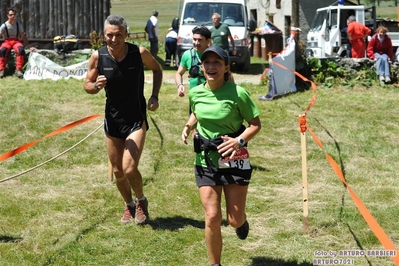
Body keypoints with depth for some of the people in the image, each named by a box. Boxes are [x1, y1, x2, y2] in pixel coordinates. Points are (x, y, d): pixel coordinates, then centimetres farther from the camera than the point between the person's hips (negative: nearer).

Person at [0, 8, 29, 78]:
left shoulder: (18, 25, 5)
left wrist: (28, 46, 1)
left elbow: (23, 36, 8)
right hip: (7, 41, -1)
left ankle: (18, 69, -33)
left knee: (21, 49, -35)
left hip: (16, 41, 1)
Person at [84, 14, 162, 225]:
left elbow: (157, 69, 7)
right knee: (118, 171, 12)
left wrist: (154, 96, -4)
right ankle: (129, 206, 37)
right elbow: (87, 85, 1)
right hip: (112, 119, 3)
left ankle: (141, 201, 15)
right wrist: (96, 85, -23)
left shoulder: (140, 53, -14)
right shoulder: (98, 56, -11)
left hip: (136, 118, -3)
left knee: (129, 169, -14)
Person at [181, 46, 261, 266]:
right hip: (205, 161, 3)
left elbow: (256, 124, -6)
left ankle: (242, 220, 43)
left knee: (234, 220, 3)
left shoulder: (237, 93, -14)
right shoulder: (195, 93, -1)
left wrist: (240, 140, -23)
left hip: (234, 160, -3)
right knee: (212, 217, -4)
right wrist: (188, 126, 0)